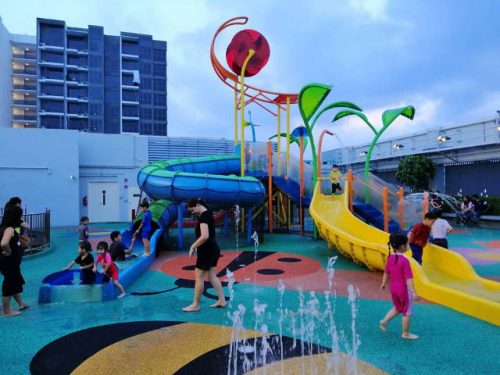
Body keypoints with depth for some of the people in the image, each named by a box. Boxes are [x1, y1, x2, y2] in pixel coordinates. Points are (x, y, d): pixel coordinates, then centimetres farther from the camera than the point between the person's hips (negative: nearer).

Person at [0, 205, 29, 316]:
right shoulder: (10, 229, -24)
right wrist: (9, 251, -23)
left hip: (12, 262, 10)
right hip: (9, 262, -10)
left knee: (17, 282, 23)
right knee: (9, 285, 4)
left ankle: (21, 304, 39)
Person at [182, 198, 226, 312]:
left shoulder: (203, 216, -18)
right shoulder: (208, 214, 13)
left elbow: (205, 236, -29)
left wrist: (193, 247, -18)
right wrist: (195, 245, 16)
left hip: (207, 251, -10)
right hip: (213, 249, 10)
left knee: (199, 277, 0)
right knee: (212, 276, 15)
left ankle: (195, 305, 9)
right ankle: (222, 300, 20)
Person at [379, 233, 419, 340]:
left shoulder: (390, 258, -2)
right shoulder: (404, 261, -23)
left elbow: (386, 273, 10)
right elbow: (408, 279, -24)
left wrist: (384, 283, 23)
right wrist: (413, 292, -22)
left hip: (393, 288, 7)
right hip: (404, 289, -7)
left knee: (398, 308, 27)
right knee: (407, 312, 12)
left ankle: (384, 321, 20)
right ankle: (405, 334, 23)